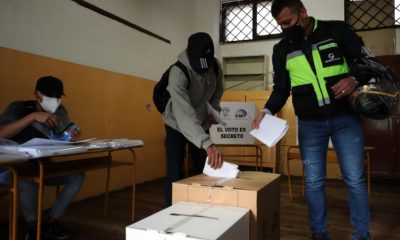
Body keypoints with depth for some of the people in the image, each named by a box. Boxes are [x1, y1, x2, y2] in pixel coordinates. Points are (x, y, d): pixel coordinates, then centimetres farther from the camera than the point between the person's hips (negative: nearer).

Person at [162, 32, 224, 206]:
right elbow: (184, 113, -48)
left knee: (204, 171, 8)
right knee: (175, 174, -9)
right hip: (177, 126, -5)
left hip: (201, 126, 5)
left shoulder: (215, 66, -15)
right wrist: (208, 144, -57)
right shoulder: (178, 72, -35)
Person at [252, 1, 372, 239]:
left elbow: (368, 61, 2)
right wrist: (267, 111, -8)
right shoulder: (282, 50, 5)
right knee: (313, 181, 5)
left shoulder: (337, 30, -2)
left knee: (355, 179, 2)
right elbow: (281, 89, 9)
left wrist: (354, 80, -19)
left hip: (345, 117, -1)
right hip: (310, 123, 2)